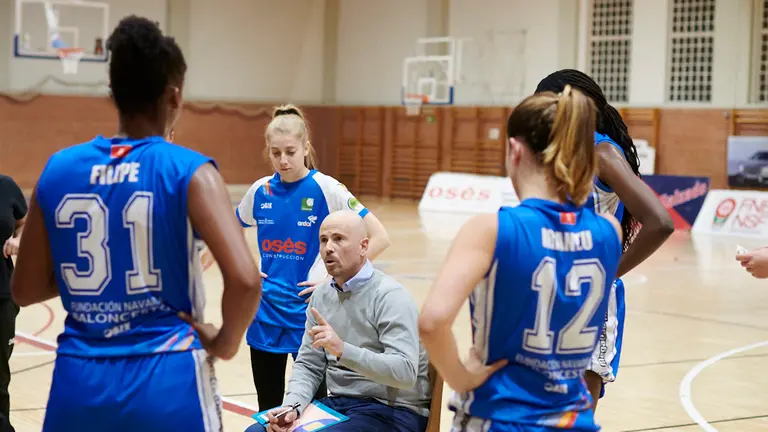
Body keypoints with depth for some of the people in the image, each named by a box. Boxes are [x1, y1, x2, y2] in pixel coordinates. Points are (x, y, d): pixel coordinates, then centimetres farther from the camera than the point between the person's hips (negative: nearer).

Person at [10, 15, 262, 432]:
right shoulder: (188, 171, -8)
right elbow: (245, 280, -19)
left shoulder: (58, 168, 3)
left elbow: (25, 290, 9)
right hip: (166, 380, -3)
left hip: (79, 382, 3)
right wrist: (225, 342, -2)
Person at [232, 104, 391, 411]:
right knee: (268, 410, 11)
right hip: (265, 315, 4)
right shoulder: (261, 190, 3)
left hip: (308, 313, -4)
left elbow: (379, 238, -12)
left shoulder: (325, 189, -10)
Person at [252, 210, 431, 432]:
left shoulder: (390, 296, -15)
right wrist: (293, 405, -10)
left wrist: (343, 350, -35)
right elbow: (308, 365, 9)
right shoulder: (321, 296, 8)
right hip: (339, 404, 7)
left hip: (392, 411, -7)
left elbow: (405, 372, -26)